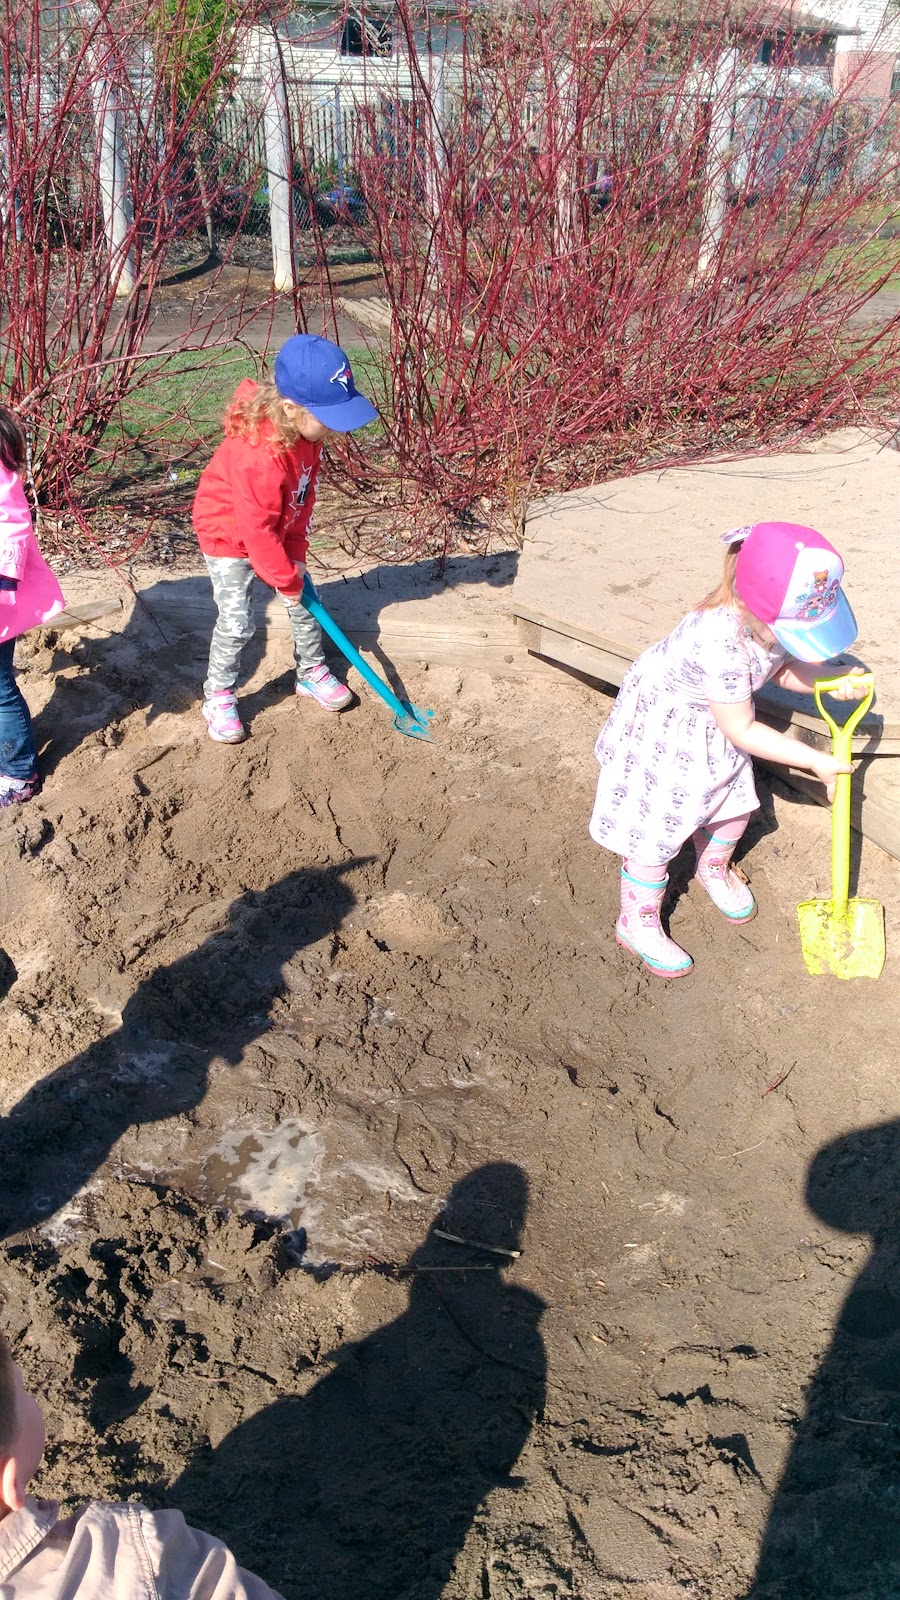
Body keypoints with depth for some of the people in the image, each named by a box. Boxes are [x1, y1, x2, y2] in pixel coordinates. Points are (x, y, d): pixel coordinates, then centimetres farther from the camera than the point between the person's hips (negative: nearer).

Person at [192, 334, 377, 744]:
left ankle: (312, 672, 30)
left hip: (278, 532, 7)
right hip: (230, 537, -7)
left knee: (305, 601, 9)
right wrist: (286, 580, -19)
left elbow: (304, 498, -1)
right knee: (237, 622, -8)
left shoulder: (306, 432, -14)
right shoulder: (257, 456, -39)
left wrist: (297, 554, -4)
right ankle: (218, 696, 12)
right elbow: (256, 532, -30)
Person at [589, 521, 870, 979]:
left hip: (714, 721, 8)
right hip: (663, 728, -8)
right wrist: (816, 761, -23)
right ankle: (637, 922, 24)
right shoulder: (722, 643, -43)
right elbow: (741, 731, -29)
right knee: (659, 826, 1)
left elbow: (782, 668, 2)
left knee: (735, 803, 20)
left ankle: (713, 868, 52)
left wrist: (833, 682, -17)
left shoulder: (774, 621, -21)